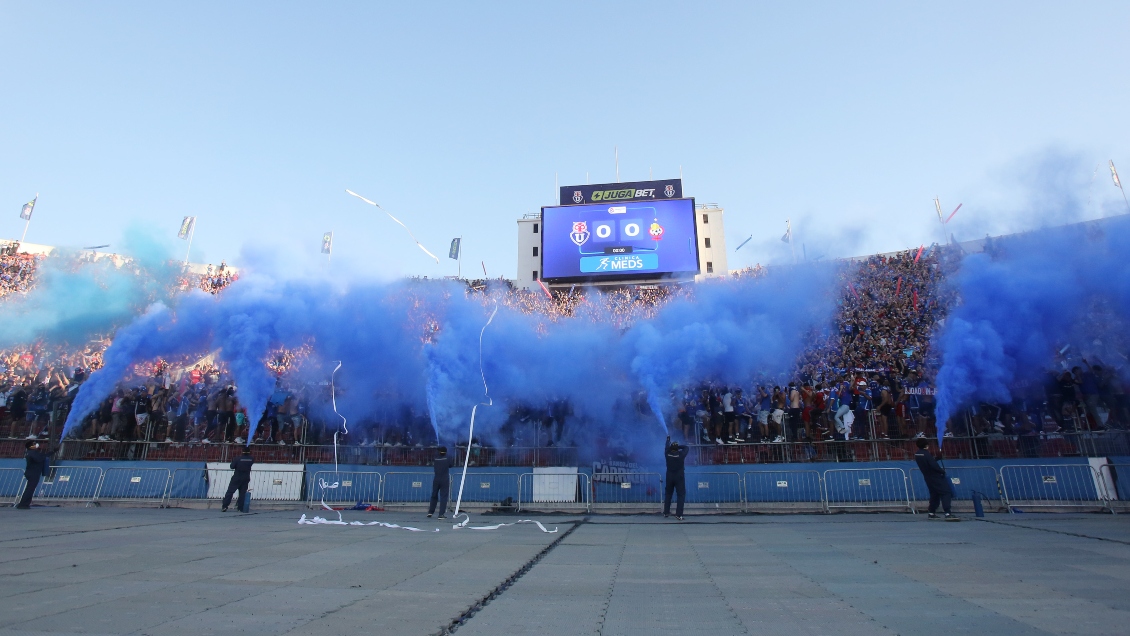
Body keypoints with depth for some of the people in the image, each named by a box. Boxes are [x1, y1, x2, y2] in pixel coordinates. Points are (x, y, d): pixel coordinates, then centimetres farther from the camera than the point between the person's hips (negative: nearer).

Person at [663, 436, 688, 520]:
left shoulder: (667, 453, -6)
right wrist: (679, 446, 1)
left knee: (668, 494, 19)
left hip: (669, 477, 4)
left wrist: (668, 439, 32)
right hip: (679, 477, -4)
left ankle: (666, 512, 24)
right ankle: (678, 515, -9)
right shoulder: (681, 454, -14)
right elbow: (687, 448, 2)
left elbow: (666, 447, 15)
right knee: (681, 495, 0)